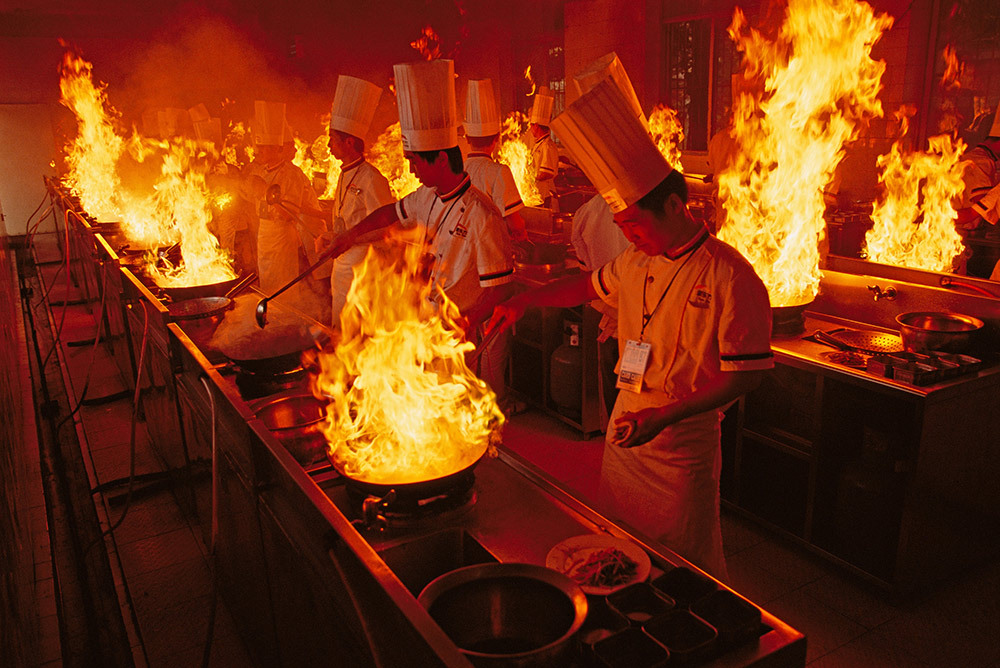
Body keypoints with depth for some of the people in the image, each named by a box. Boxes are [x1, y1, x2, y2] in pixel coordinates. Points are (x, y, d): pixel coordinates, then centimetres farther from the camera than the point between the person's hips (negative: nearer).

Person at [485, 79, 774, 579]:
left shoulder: (729, 276, -19)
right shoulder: (636, 263, 2)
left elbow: (747, 372, -17)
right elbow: (590, 285, 21)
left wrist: (665, 417, -23)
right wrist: (524, 300, 9)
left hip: (685, 440, -6)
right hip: (625, 426, 7)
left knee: (684, 565, 10)